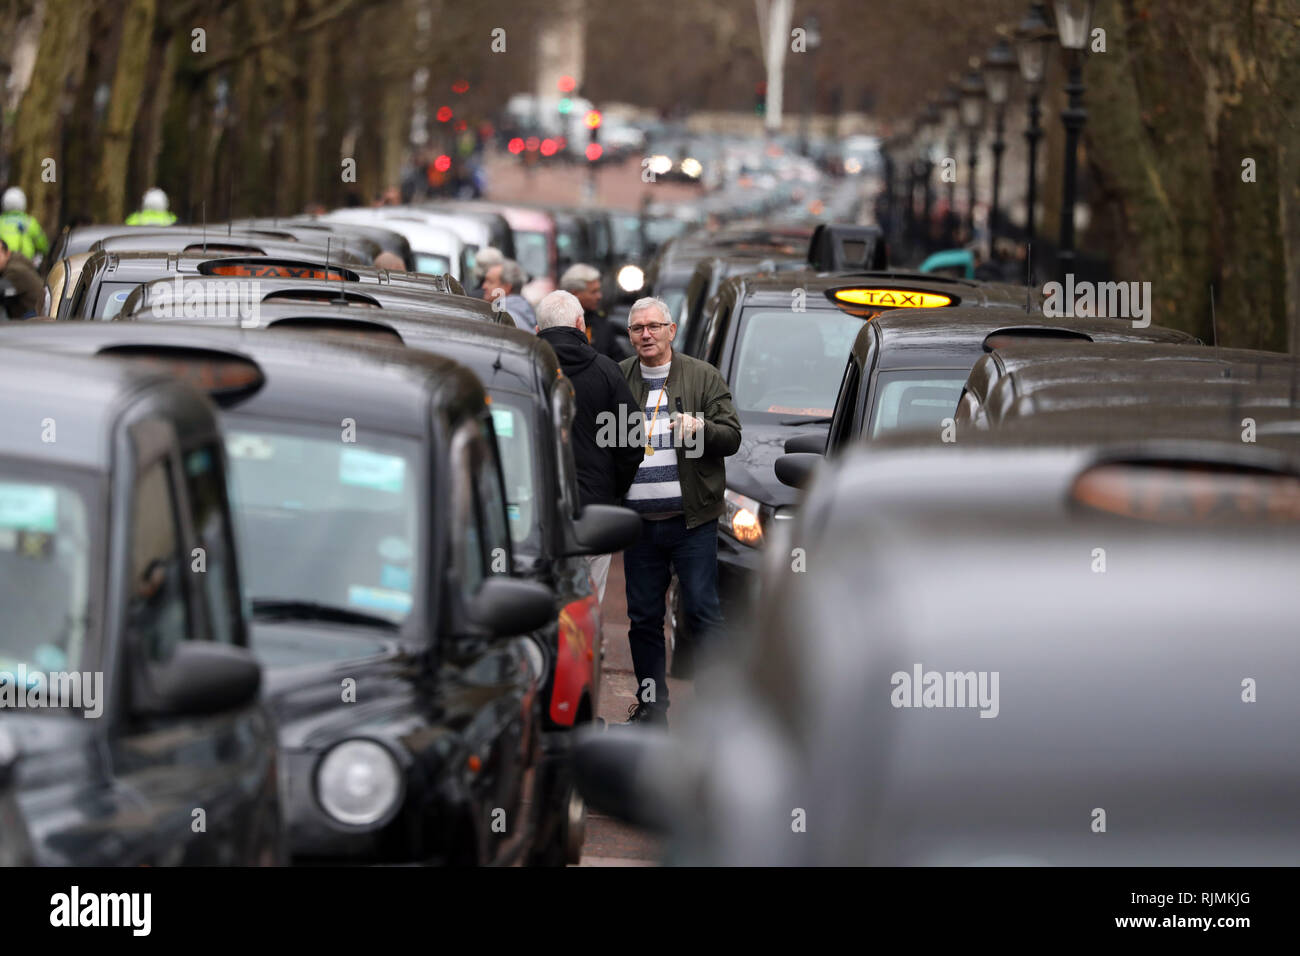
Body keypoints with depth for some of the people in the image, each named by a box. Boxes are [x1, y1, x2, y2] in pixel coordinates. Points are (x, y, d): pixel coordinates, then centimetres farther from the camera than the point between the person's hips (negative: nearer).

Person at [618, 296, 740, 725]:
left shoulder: (704, 377, 4)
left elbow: (732, 437, 1)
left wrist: (700, 430, -19)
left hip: (691, 518, -3)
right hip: (638, 521, 3)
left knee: (702, 612, -5)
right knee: (643, 617, 7)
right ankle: (650, 705, 16)